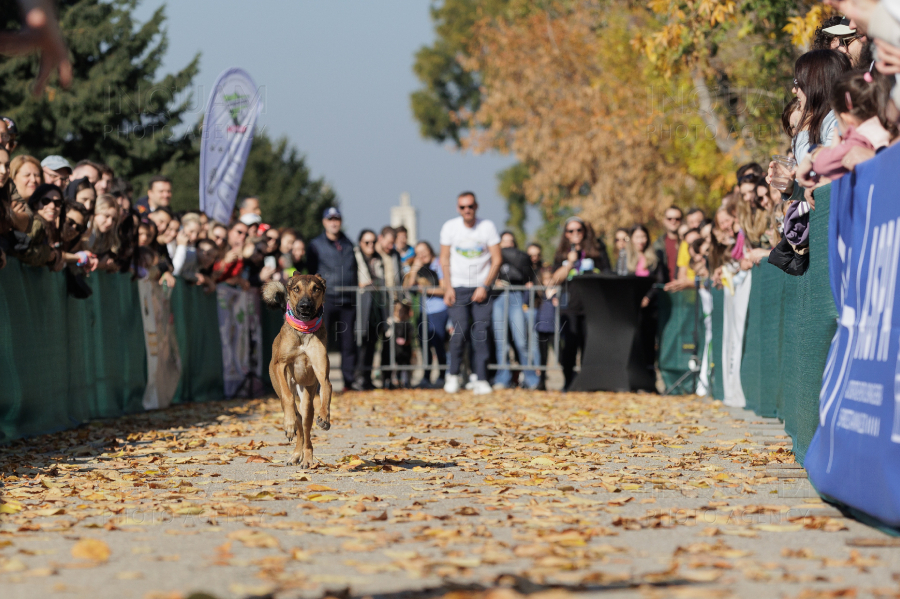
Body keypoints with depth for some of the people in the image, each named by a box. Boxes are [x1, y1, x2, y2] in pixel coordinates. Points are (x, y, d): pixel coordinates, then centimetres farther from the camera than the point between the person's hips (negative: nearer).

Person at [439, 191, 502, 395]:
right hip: (458, 287, 0)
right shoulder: (450, 227, 1)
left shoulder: (488, 227, -1)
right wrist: (448, 288, -4)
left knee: (481, 334, -6)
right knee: (460, 331, -12)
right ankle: (453, 375, 6)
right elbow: (444, 260, 6)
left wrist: (484, 286, -9)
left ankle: (481, 380, -3)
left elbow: (496, 260, 0)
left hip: (481, 288, 0)